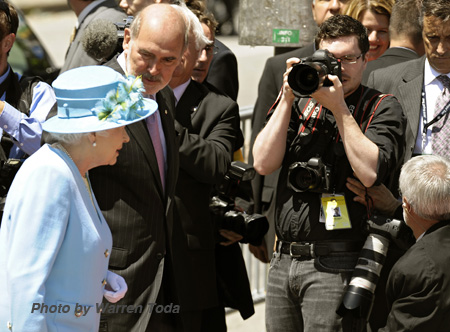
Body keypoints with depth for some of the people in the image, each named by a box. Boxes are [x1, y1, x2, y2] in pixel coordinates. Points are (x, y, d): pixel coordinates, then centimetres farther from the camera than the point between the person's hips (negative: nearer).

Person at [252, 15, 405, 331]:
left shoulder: (382, 108, 1)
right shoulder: (300, 105, 15)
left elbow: (370, 172, -15)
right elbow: (264, 163, 3)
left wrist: (339, 108, -11)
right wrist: (287, 100, -2)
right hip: (283, 261, 5)